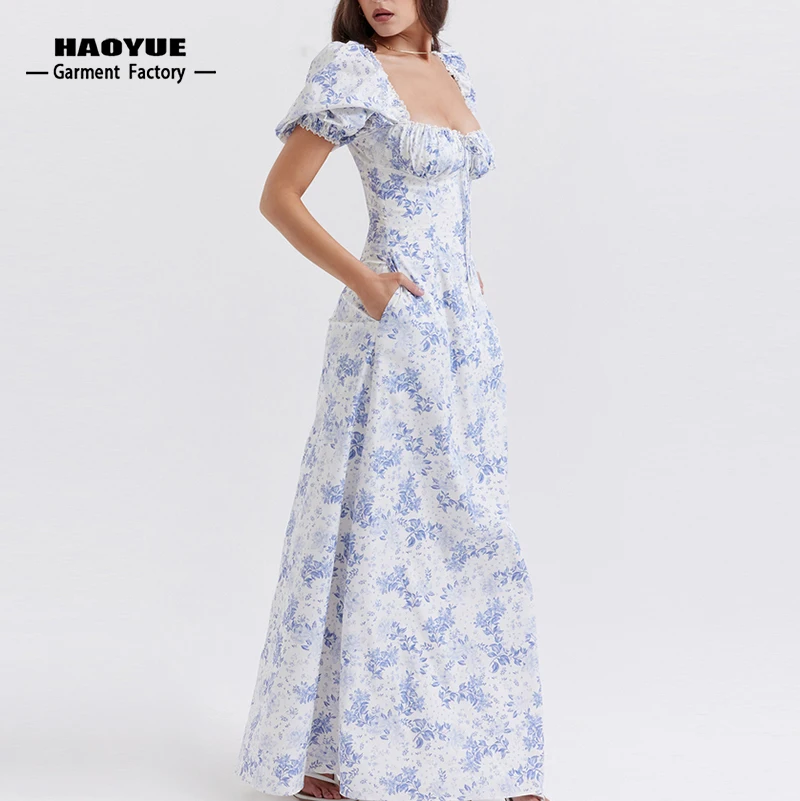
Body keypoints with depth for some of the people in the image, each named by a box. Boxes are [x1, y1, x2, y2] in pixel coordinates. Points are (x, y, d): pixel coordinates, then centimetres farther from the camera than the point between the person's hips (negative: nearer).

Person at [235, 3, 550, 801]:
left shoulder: (452, 68, 13)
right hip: (394, 326, -8)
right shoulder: (353, 72, -8)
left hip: (463, 327, 8)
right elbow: (278, 198, -9)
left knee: (464, 534, 12)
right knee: (375, 527, -1)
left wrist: (470, 273, 12)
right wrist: (363, 281, -13)